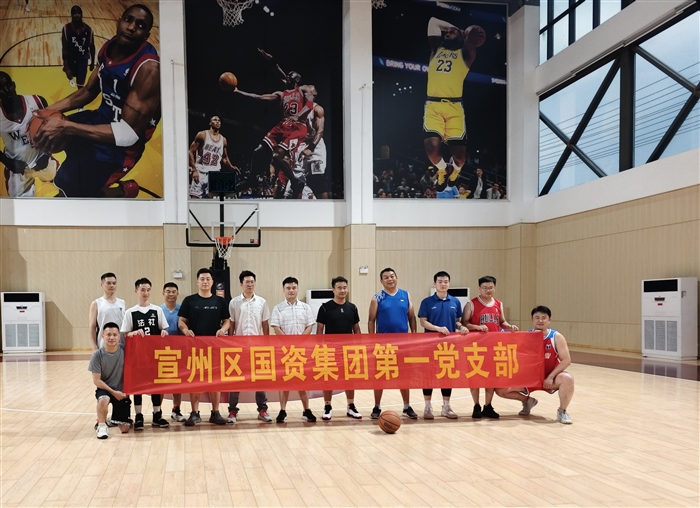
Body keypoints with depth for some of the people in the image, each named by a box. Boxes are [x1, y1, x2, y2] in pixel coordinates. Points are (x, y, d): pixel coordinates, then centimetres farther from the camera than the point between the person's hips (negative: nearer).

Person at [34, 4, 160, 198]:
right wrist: (51, 110, -2)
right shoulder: (109, 47, -2)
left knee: (67, 191, -14)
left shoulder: (148, 68, -28)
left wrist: (66, 127, -34)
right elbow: (89, 91, 14)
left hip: (122, 143, -8)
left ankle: (124, 191, 12)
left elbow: (128, 133, -31)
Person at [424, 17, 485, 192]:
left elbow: (475, 33, 4)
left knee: (460, 150, -11)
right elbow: (432, 22, 26)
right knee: (431, 144, -22)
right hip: (433, 105, 1)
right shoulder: (436, 50, 24)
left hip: (454, 106, -1)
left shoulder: (465, 54, 17)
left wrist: (465, 33, 23)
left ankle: (454, 171, 26)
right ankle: (442, 169, 12)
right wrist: (452, 27, 33)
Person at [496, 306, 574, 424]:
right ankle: (528, 401, 19)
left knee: (567, 378, -36)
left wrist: (550, 377, -22)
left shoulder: (556, 337, -10)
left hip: (550, 377, -2)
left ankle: (562, 411, -12)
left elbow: (566, 360, -15)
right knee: (500, 390, -11)